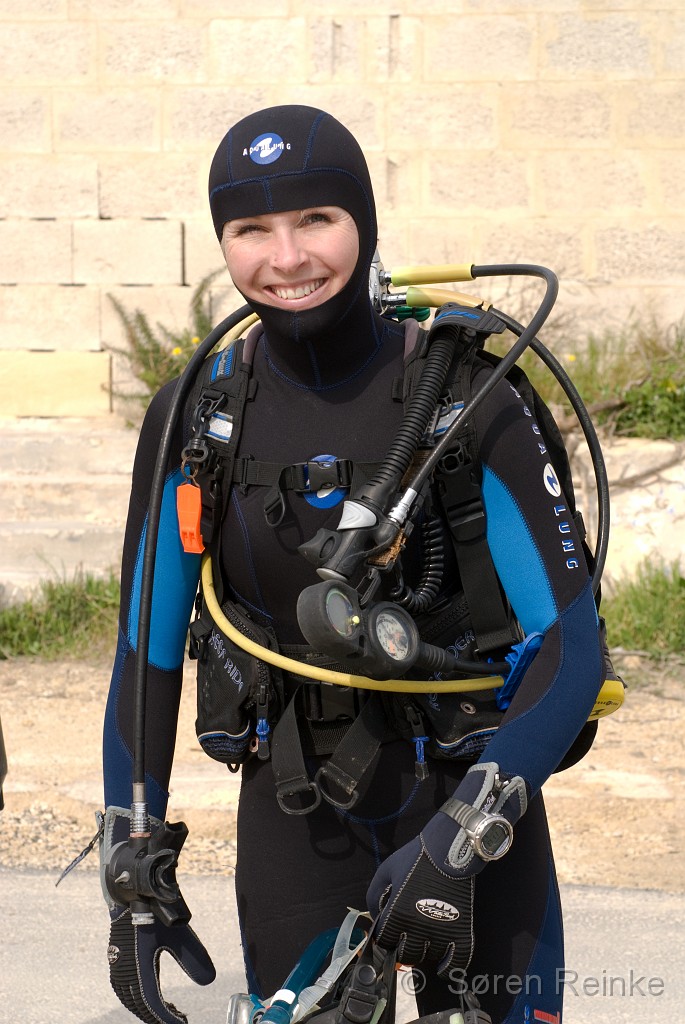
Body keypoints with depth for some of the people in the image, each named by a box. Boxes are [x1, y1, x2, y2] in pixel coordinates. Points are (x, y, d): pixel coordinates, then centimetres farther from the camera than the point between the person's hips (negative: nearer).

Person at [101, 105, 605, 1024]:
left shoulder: (468, 400, -15)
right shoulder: (194, 419, -6)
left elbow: (572, 647, -16)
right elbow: (148, 655, 2)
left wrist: (460, 838, -27)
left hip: (468, 787, -2)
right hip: (297, 818, 2)